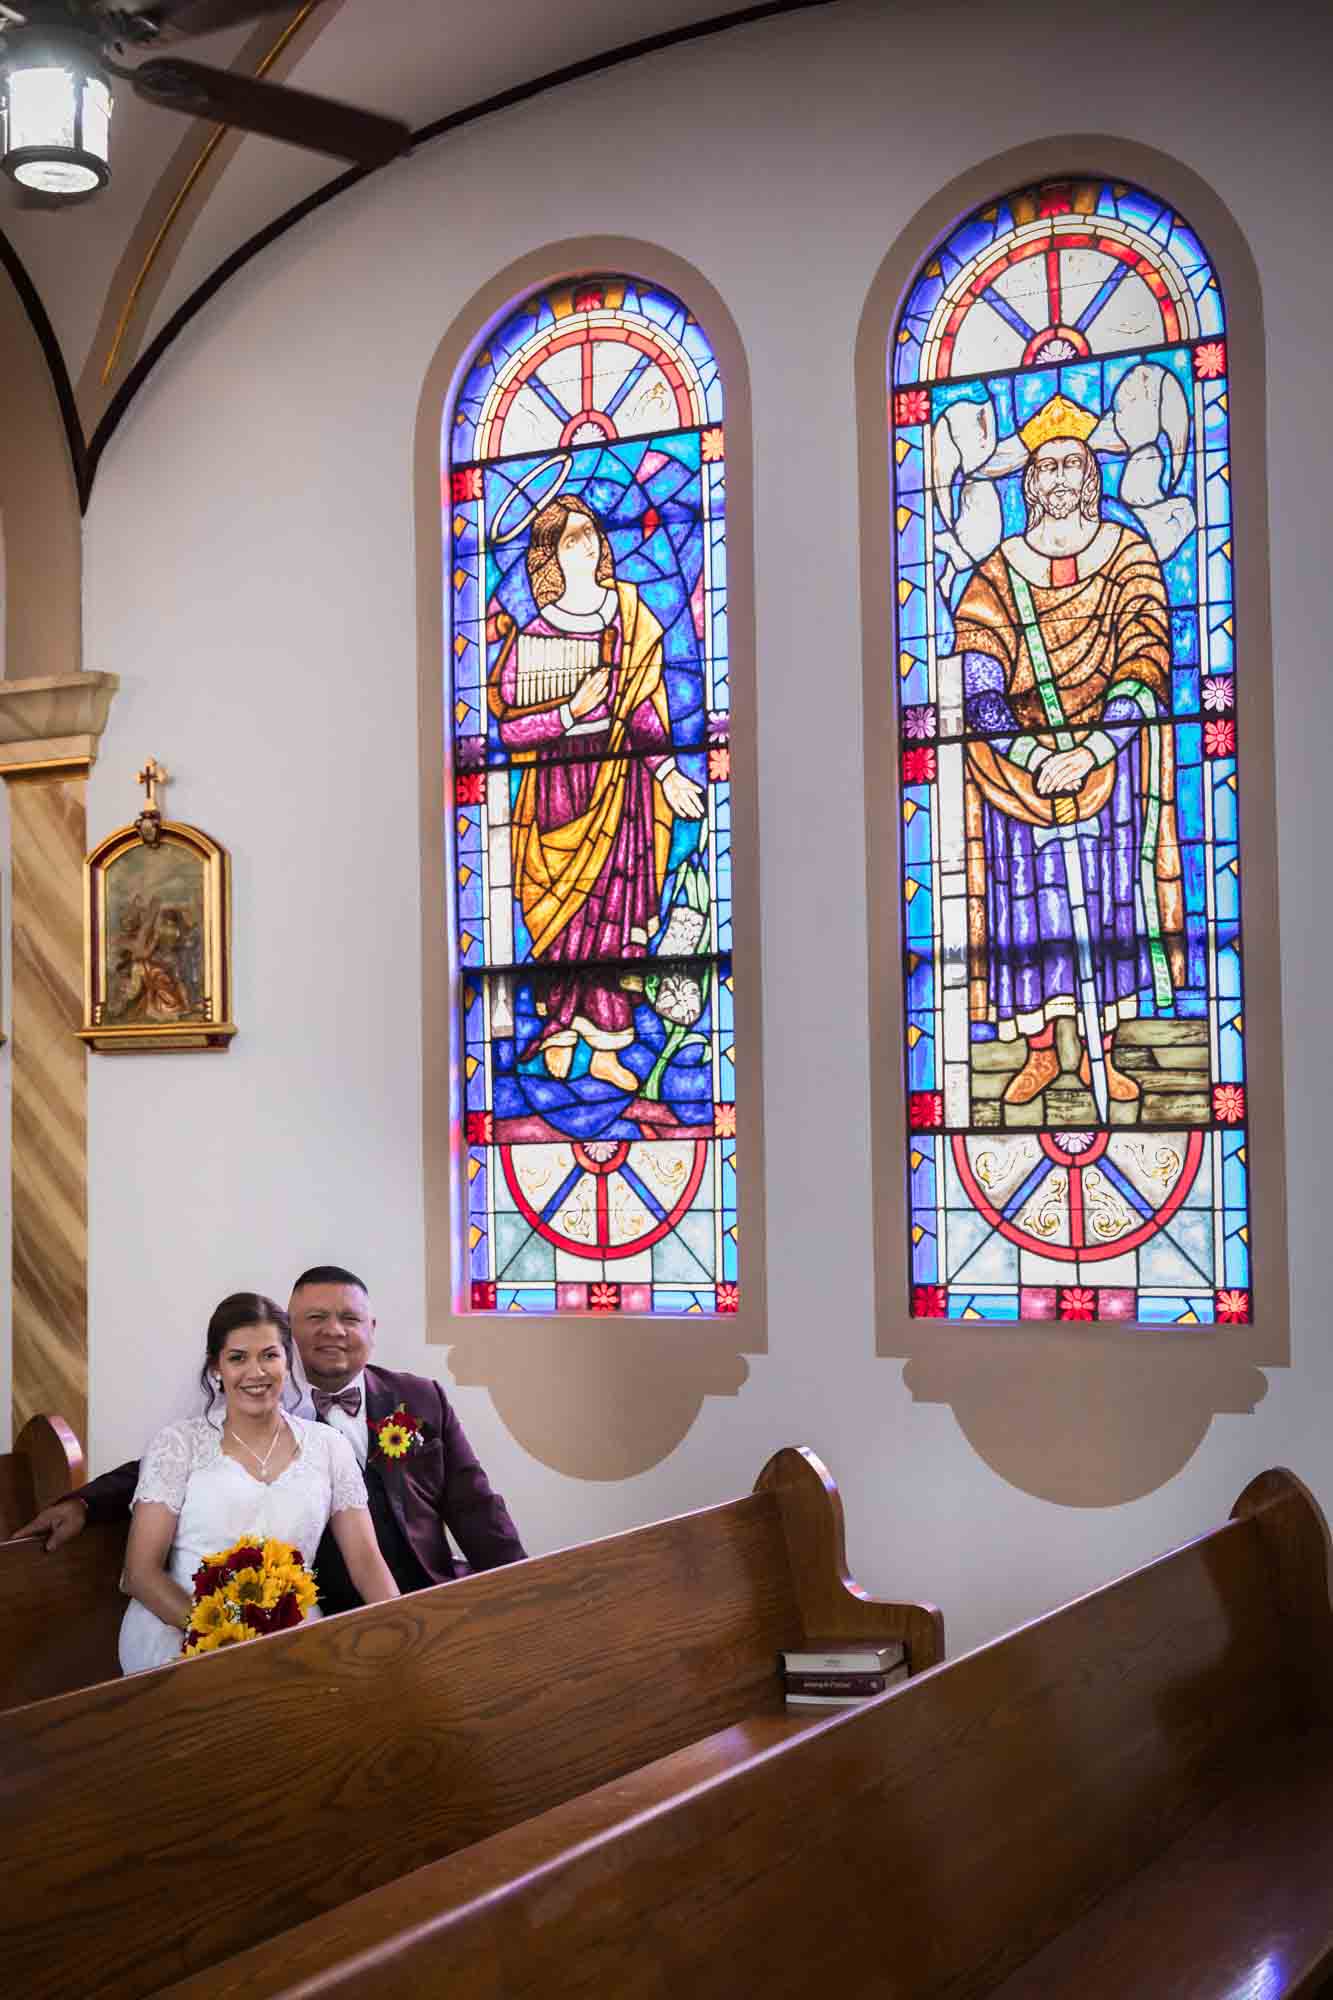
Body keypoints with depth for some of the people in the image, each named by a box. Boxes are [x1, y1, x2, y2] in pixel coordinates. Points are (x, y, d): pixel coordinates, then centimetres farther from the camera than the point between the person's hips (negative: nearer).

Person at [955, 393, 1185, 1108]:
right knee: (1026, 891, -4)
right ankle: (1040, 1052, 3)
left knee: (1108, 887, -3)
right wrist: (1039, 759, -22)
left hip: (1107, 745, 0)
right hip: (1017, 750, 0)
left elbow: (1146, 672, -9)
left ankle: (1101, 1049, 3)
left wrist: (1089, 753, -22)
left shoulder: (1130, 558, 0)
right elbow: (978, 692, -8)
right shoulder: (996, 576, 0)